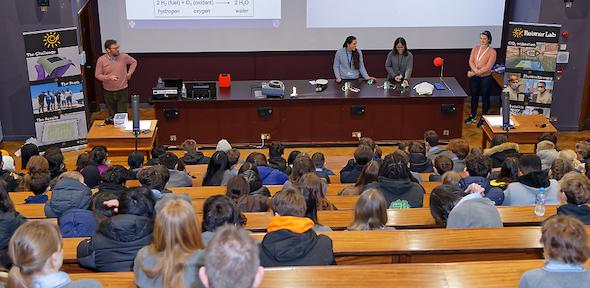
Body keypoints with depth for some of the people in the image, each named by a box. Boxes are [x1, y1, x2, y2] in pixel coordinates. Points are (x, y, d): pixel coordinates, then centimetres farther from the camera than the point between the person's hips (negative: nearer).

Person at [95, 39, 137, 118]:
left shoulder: (123, 57, -7)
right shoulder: (101, 60, -10)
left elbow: (134, 62, 12)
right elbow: (97, 75, -5)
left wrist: (129, 73, 2)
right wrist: (109, 77, -21)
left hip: (122, 90, 0)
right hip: (108, 92, 0)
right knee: (111, 115, 11)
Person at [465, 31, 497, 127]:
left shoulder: (492, 52, -11)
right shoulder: (475, 48, 3)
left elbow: (488, 67, -18)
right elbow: (471, 61, -6)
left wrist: (474, 73, -21)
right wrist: (475, 70, -25)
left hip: (486, 78, -4)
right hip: (474, 77, 4)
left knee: (485, 98, 9)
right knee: (474, 96, 16)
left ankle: (483, 118, 21)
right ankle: (473, 116, 31)